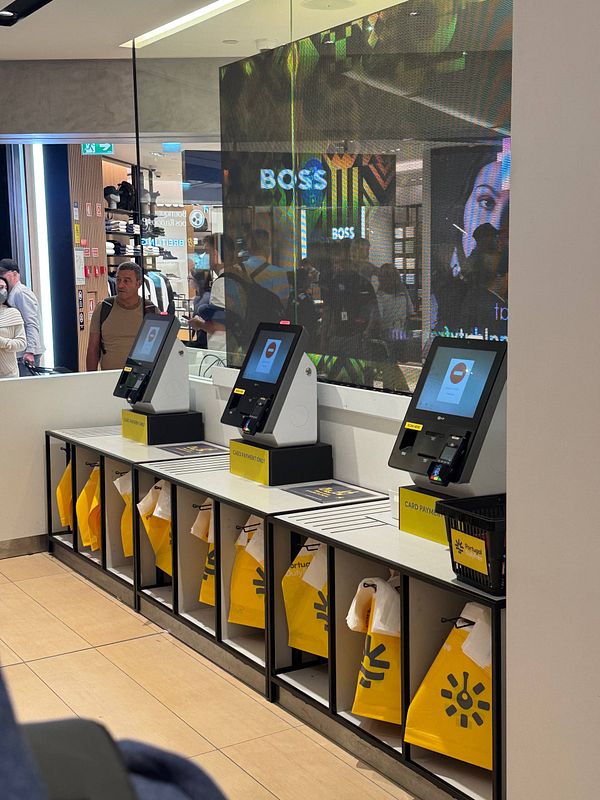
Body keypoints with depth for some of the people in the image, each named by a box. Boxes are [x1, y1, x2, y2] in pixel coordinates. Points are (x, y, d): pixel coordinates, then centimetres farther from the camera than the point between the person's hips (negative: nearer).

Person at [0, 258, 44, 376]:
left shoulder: (22, 293, -10)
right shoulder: (11, 294, 19)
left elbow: (32, 324, -17)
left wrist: (30, 351, -23)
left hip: (26, 354, -9)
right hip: (18, 353, 9)